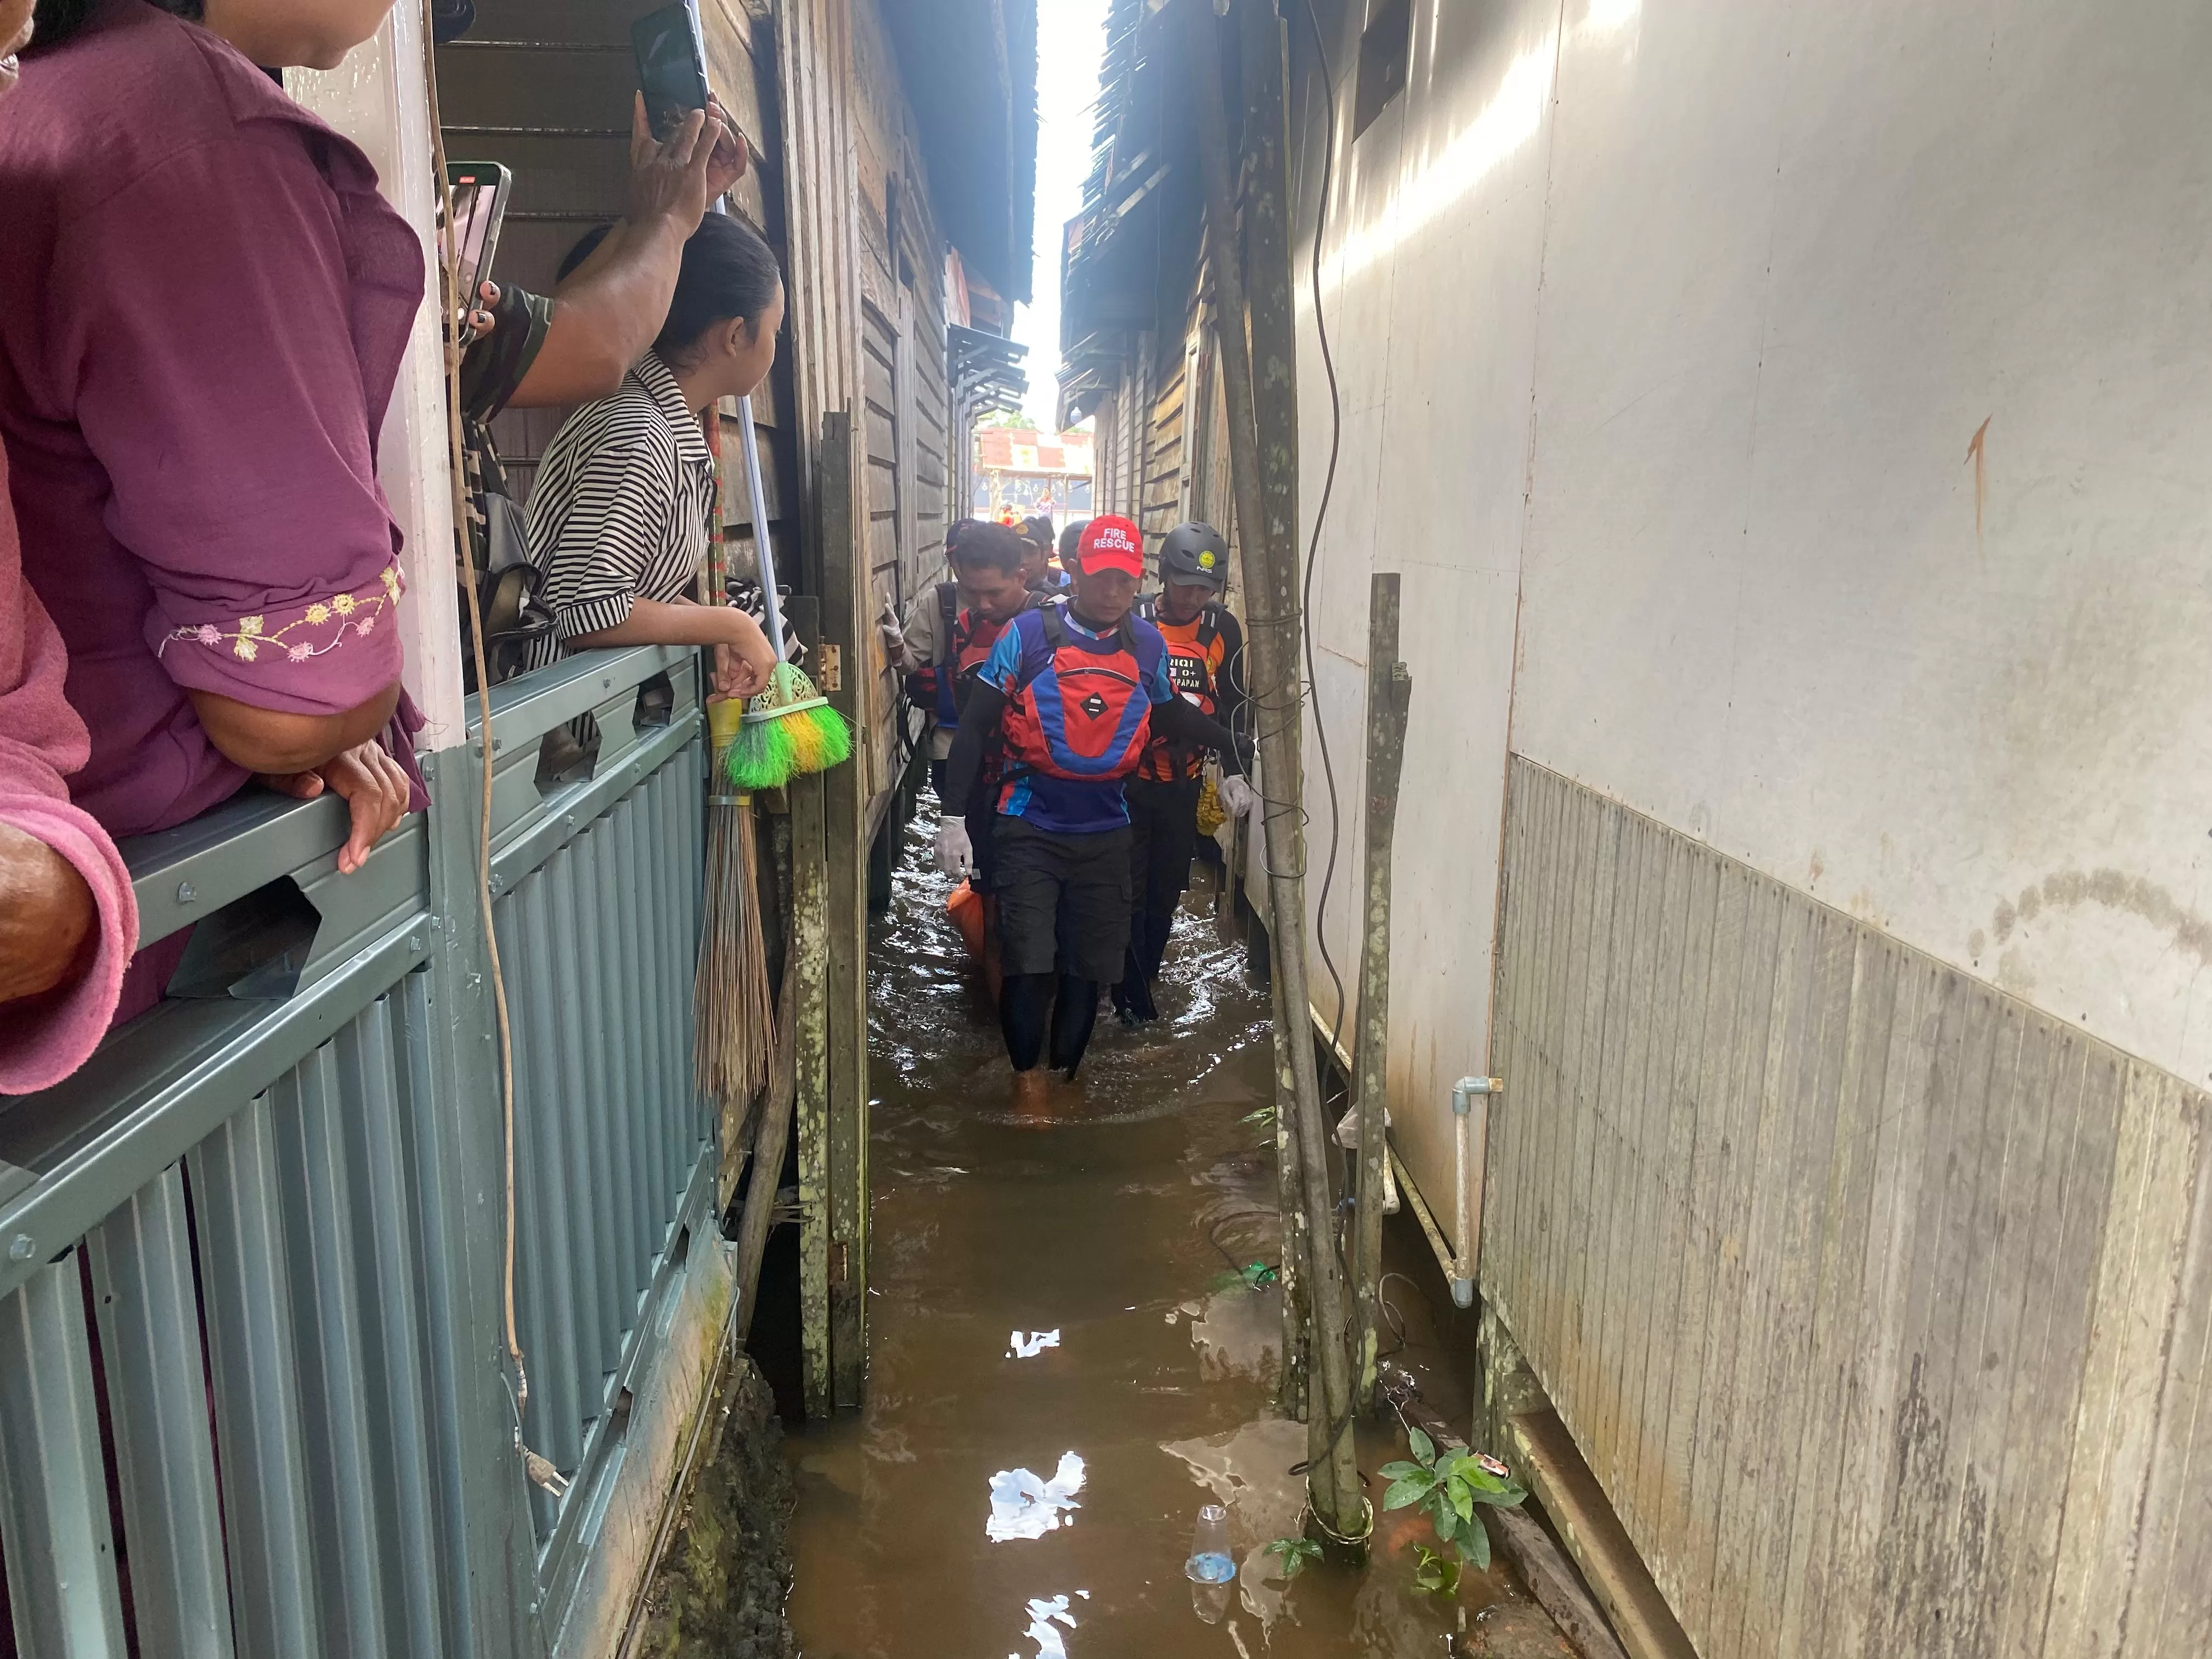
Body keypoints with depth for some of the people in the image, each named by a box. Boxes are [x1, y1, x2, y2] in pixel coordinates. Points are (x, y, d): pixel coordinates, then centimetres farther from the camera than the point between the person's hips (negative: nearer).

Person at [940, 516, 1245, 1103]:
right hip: (1030, 828, -3)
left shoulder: (1148, 645, 2)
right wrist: (953, 818, -11)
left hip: (1105, 833, 3)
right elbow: (975, 727, -6)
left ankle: (1064, 1078, 30)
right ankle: (1026, 1079, 15)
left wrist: (1228, 749, 14)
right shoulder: (1028, 635, -8)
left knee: (1087, 971, 10)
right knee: (1029, 967, -7)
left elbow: (1168, 713, 23)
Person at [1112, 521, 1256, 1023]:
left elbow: (1234, 704, 7)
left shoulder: (1223, 629, 0)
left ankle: (1144, 980, 29)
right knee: (1130, 892, -2)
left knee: (1166, 894, 12)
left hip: (1184, 785, 4)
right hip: (1127, 780, -4)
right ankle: (1132, 999, 8)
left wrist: (1236, 773, 2)